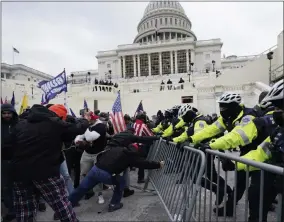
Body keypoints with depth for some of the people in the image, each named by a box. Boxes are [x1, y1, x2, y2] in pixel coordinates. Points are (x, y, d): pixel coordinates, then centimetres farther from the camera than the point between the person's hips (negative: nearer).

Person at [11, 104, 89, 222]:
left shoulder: (20, 124, 13)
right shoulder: (56, 123, -4)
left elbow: (11, 144, 19)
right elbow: (77, 129, 4)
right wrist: (85, 121, 25)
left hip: (20, 172, 6)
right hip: (45, 172, -5)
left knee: (24, 210, 17)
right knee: (62, 205, 8)